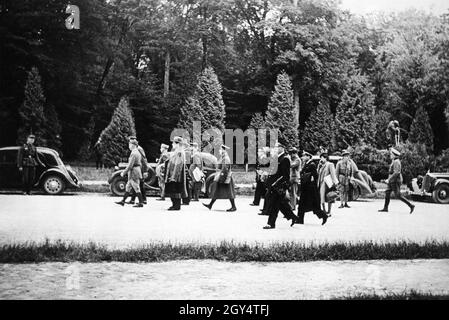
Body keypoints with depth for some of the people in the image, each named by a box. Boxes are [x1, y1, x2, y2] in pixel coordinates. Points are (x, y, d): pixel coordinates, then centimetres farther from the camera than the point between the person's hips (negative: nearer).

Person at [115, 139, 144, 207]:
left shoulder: (133, 153, -18)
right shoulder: (138, 153, 14)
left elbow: (130, 165, -22)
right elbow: (140, 163, 19)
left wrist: (124, 172, -16)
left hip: (133, 172, -10)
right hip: (137, 170, 10)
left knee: (136, 188, -5)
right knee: (128, 187, 13)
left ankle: (141, 203, -1)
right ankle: (123, 201, 17)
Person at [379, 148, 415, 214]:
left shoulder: (396, 162, -18)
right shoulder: (394, 161, 15)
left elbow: (396, 172, -26)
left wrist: (389, 179, -23)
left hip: (395, 181, -11)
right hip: (392, 181, 11)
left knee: (398, 195, -8)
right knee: (387, 193, 9)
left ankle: (411, 205, -6)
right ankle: (385, 208, 10)